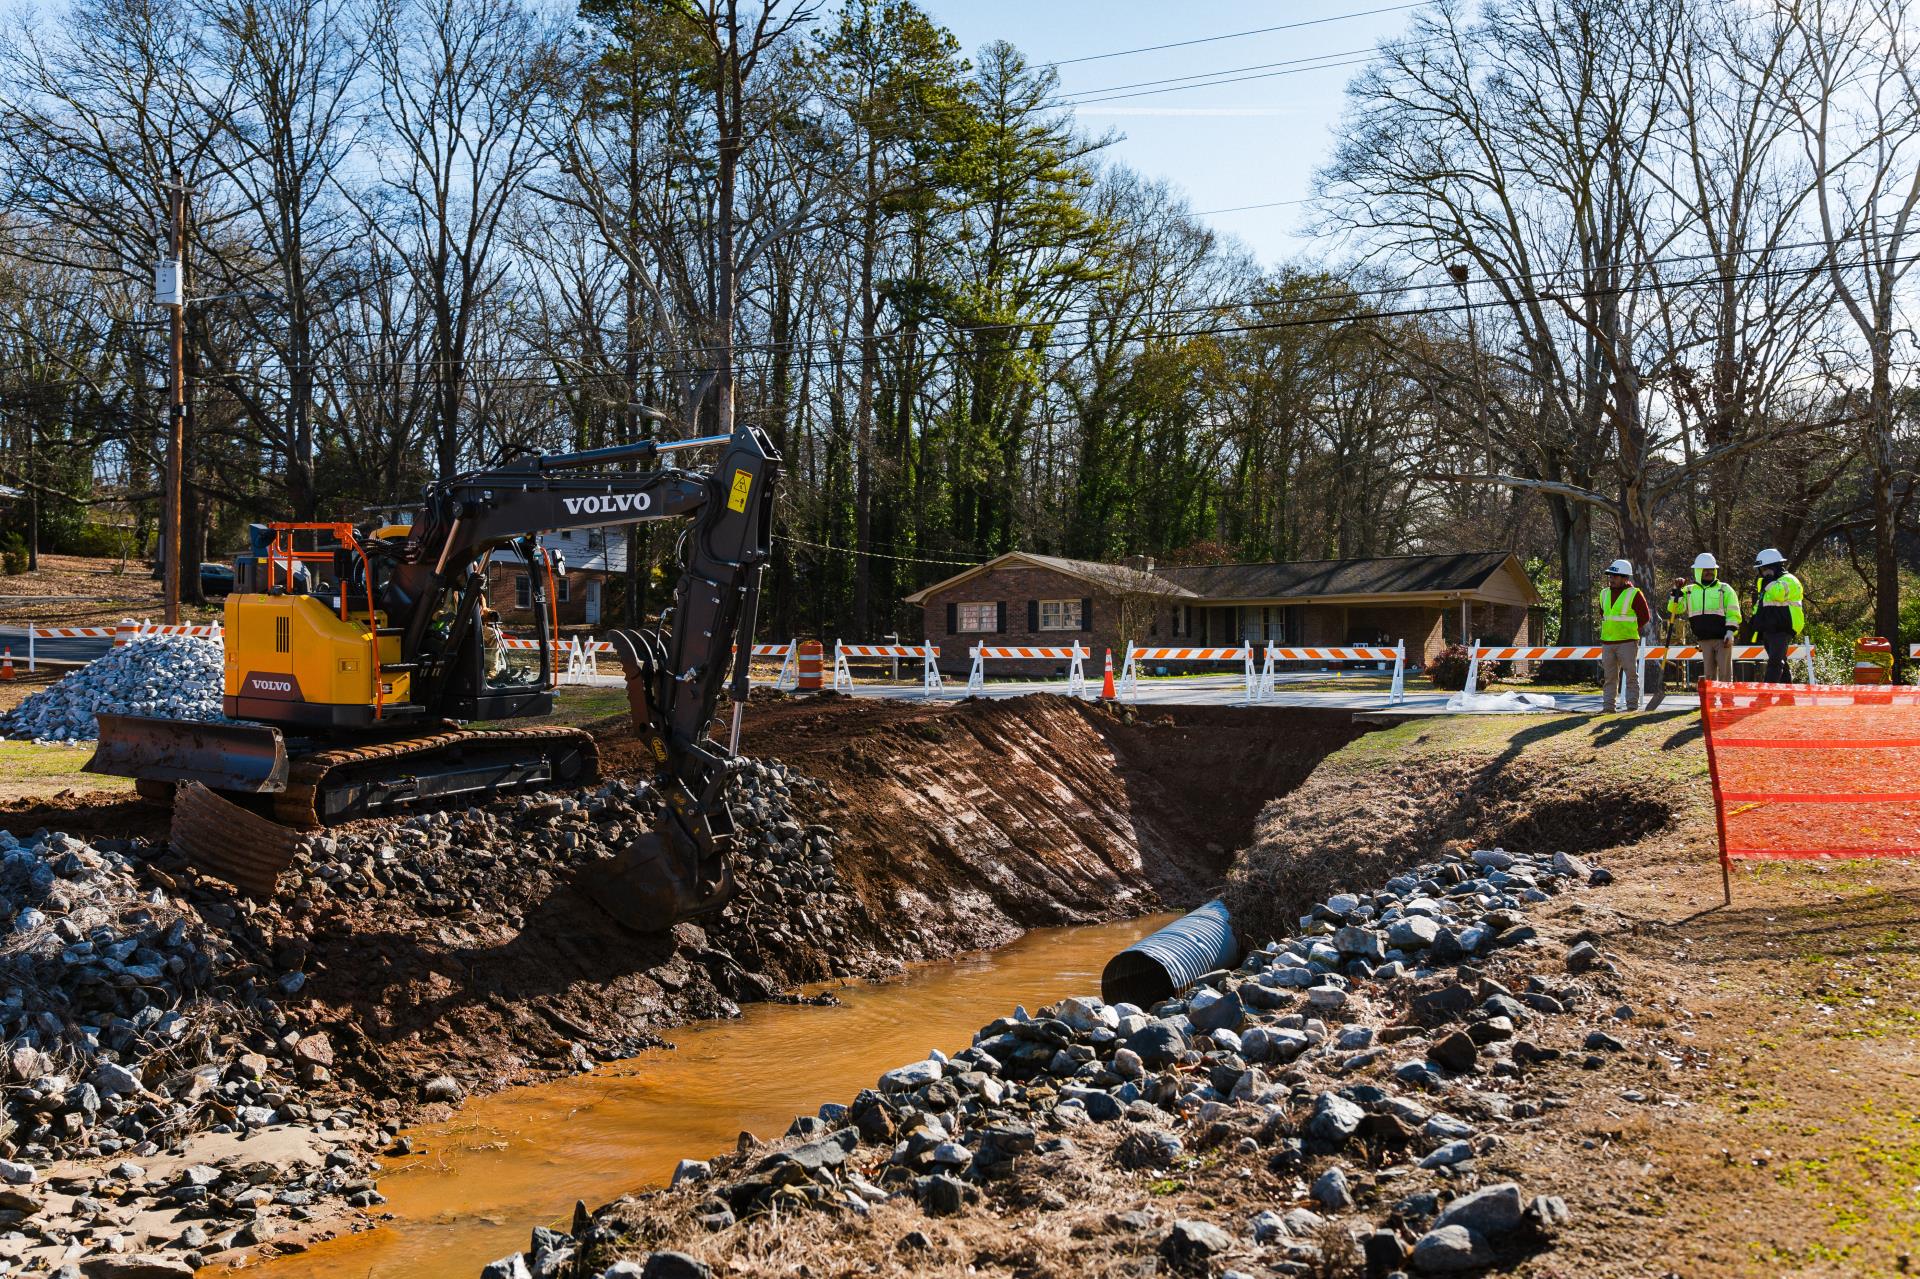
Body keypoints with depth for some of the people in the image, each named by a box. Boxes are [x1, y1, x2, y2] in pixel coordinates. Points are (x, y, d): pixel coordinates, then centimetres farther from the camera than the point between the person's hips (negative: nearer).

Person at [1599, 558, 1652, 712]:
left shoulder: (1634, 594, -5)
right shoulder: (1605, 593, 11)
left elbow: (1645, 616, -2)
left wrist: (1629, 629, 0)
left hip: (1627, 642, -6)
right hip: (1607, 642, 6)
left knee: (1631, 675, -2)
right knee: (1609, 676, 8)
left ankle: (1632, 706, 1)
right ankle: (1608, 707, 11)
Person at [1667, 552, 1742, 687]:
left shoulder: (1725, 589, 5)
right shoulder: (1689, 590, 12)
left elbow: (1733, 613, 0)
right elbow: (1674, 609, 6)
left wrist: (1730, 632, -11)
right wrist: (1677, 590, -4)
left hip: (1723, 639, -3)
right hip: (1704, 640, 3)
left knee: (1725, 673, -5)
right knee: (1709, 673, 8)